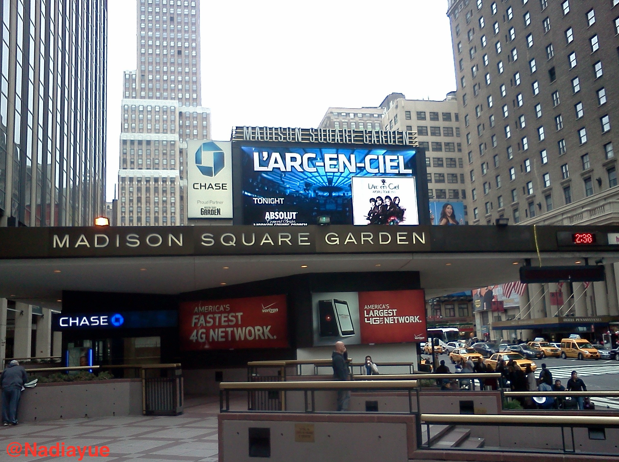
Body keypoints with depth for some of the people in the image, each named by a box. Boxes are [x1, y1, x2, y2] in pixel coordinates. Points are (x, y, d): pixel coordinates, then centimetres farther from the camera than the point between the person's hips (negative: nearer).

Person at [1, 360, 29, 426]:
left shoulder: (6, 370, 24)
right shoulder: (21, 368, 17)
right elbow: (25, 379, 16)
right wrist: (21, 384, 32)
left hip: (5, 388, 3)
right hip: (15, 388, -3)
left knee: (5, 405, 7)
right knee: (13, 405, -5)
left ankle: (5, 420, 5)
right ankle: (13, 420, -9)